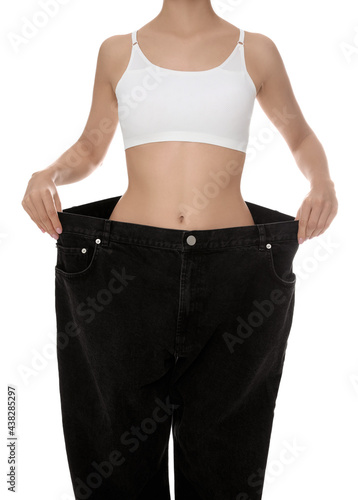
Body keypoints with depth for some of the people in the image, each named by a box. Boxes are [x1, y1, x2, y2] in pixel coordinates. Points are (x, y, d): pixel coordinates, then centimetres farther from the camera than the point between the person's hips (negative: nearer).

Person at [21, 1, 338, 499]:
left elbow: (302, 138, 22)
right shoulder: (119, 51, 12)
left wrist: (323, 184, 2)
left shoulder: (256, 51, 10)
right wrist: (49, 174, 1)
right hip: (125, 270, 1)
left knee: (220, 459, 13)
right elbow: (90, 148, 21)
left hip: (235, 270, 0)